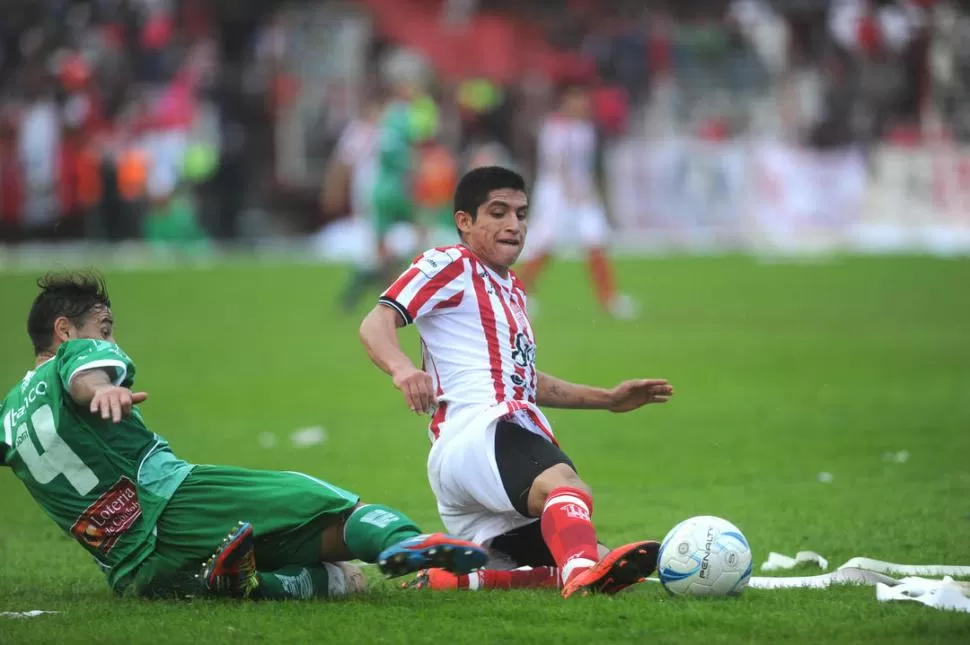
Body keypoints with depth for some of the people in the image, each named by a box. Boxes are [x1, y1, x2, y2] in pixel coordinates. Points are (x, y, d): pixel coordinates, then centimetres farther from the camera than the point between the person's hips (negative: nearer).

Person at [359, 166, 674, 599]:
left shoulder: (513, 290, 33)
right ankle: (583, 571, -71)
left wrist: (607, 399, 41)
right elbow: (376, 324, -6)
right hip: (477, 432, -10)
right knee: (565, 487, -40)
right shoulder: (450, 266, 6)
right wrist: (401, 368, -29)